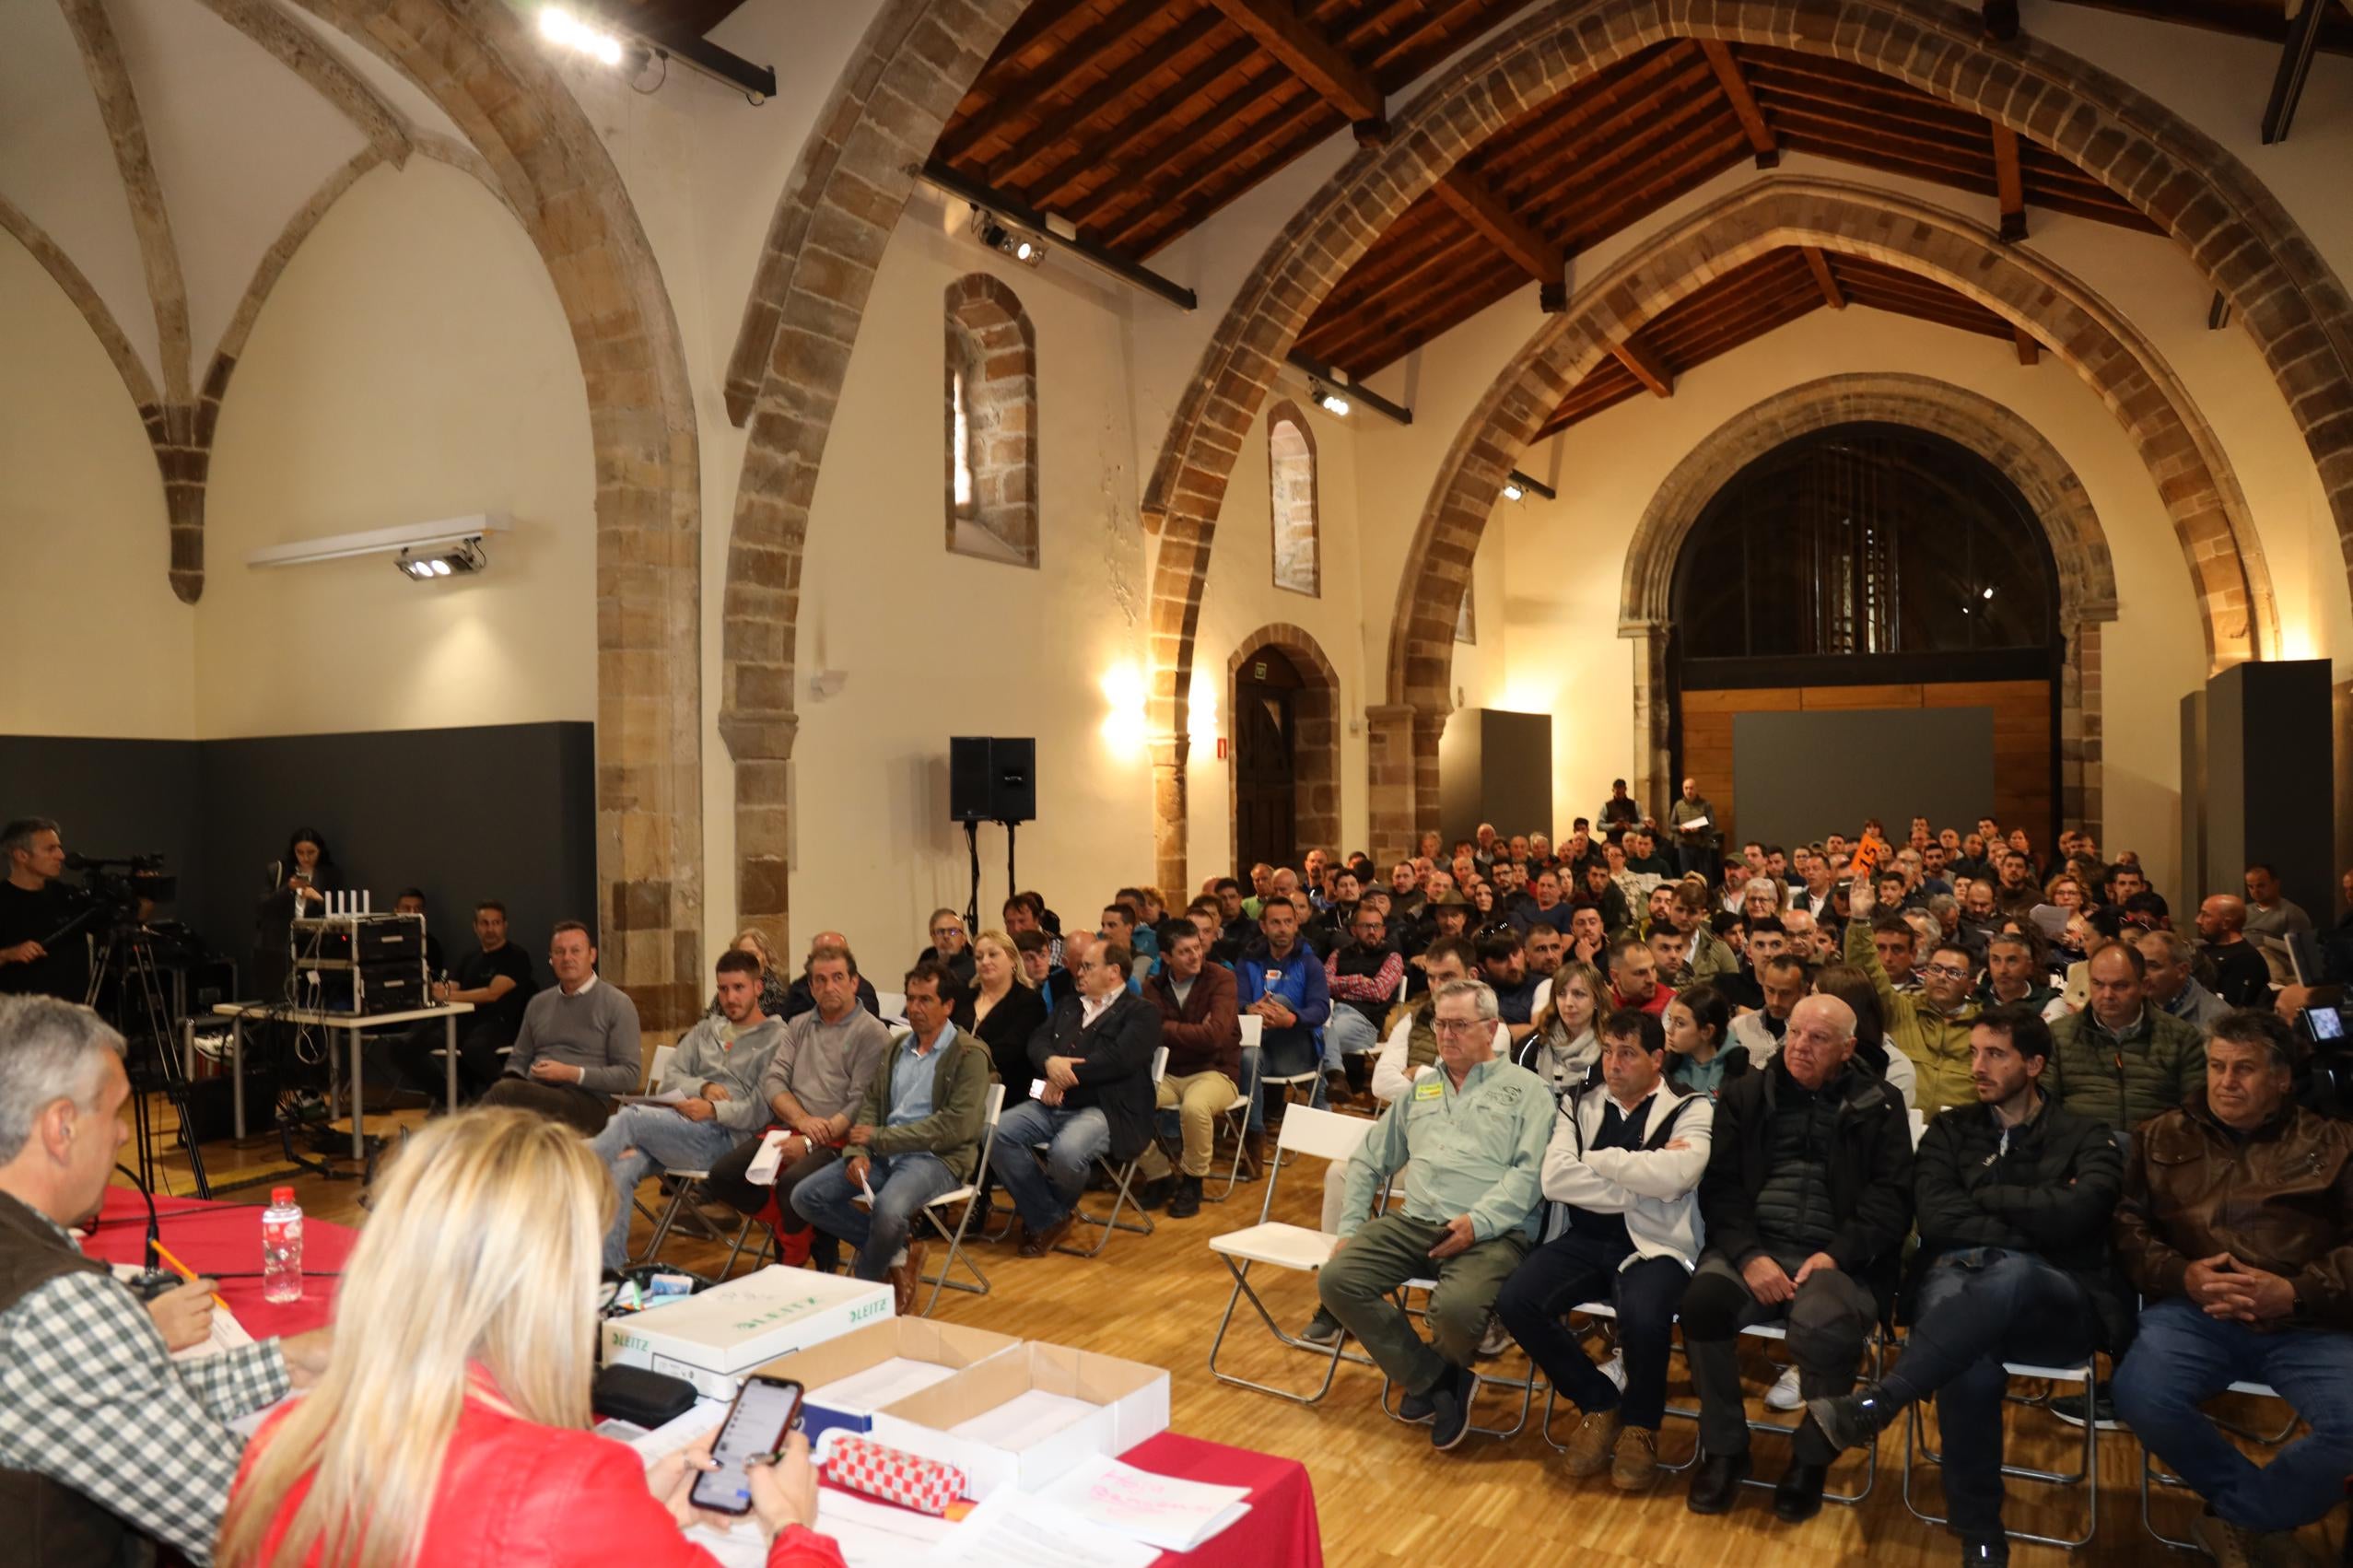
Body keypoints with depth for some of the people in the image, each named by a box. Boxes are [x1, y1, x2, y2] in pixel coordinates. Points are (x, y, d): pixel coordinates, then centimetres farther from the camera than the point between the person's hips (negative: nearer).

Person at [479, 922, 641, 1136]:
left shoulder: (617, 1004, 4)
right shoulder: (538, 1004, 21)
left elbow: (631, 1075, -1)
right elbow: (518, 1060, 28)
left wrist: (572, 1074, -12)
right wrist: (514, 1081, 2)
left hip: (587, 1102, -4)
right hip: (536, 1098, 4)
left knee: (505, 1092, -31)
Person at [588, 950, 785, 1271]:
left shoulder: (776, 1039, 5)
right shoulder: (705, 1030, 26)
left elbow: (763, 1109, -4)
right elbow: (669, 1080, 17)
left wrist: (715, 1110, -18)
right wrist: (703, 1086, -3)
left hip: (723, 1137, -5)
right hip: (674, 1126, 5)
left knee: (631, 1117, -28)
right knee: (622, 1167, -27)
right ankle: (610, 1269, -26)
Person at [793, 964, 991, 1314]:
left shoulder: (969, 1055, -6)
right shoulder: (897, 1047, 17)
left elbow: (957, 1126, -15)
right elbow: (871, 1104, 15)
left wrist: (879, 1138, -12)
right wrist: (858, 1152, -7)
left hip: (938, 1157, -7)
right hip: (884, 1153, 7)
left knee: (888, 1210, -36)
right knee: (805, 1197, -10)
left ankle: (861, 1288, -4)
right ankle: (897, 1251, -1)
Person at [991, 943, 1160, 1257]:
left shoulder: (1141, 1013, 1)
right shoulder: (1068, 1005, 24)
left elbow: (1118, 1058, -14)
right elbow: (1038, 1040, 12)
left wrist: (1065, 1077, -11)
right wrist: (1051, 1062, -11)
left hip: (1105, 1109, -6)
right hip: (1053, 1104, 7)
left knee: (1065, 1152, -34)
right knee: (997, 1134, -18)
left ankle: (1059, 1210, 3)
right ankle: (1046, 1219, -4)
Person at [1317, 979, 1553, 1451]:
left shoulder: (1525, 1089, 8)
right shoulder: (1419, 1089, 24)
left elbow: (1531, 1172, -5)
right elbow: (1368, 1161, 26)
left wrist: (1479, 1222, -19)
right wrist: (1350, 1228, 14)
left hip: (1491, 1233, -5)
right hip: (1413, 1221, 5)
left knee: (1457, 1307, -35)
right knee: (1336, 1280, -19)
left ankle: (1426, 1377, 5)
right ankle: (1437, 1379, -3)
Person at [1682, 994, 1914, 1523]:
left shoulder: (1878, 1106, 10)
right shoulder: (1747, 1095, 13)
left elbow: (1891, 1198, 2)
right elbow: (1720, 1185, 5)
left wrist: (1836, 1255, -13)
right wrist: (1749, 1255, -12)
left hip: (1835, 1256, -1)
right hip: (1752, 1246, 2)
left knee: (1826, 1327, -34)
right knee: (1701, 1300, -29)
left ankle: (1811, 1458, -3)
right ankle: (1724, 1449, -5)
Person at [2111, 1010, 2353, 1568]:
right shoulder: (2162, 1137, 18)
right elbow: (2126, 1226, 10)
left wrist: (2296, 1292, -10)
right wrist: (2183, 1276, -8)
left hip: (2307, 1322, 0)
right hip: (2192, 1311, 0)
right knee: (2142, 1398, -29)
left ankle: (2239, 1519, -2)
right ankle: (2264, 1513, 0)